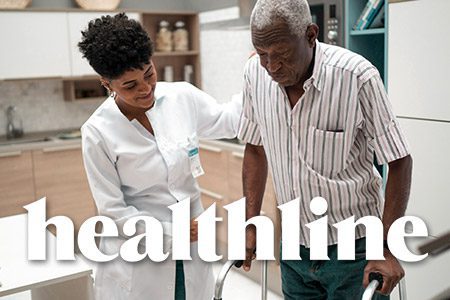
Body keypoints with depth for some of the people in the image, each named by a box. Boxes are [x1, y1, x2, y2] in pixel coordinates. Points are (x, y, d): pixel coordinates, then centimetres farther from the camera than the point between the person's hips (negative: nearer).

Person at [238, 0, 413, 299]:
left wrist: (386, 248, -16)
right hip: (293, 244, 4)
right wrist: (251, 224, 2)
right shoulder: (255, 73, -9)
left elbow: (399, 161, -14)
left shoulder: (358, 77, -22)